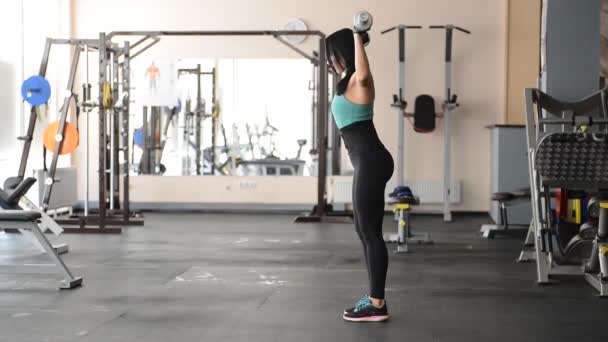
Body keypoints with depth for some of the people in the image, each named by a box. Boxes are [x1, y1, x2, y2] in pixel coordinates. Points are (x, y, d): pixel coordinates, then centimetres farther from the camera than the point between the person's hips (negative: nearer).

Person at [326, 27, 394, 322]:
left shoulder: (357, 81, -11)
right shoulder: (351, 82, 19)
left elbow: (364, 74, -38)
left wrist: (358, 38, -28)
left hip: (370, 161, -11)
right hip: (367, 161, 11)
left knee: (370, 232, -7)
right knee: (365, 231, 15)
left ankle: (377, 304, -3)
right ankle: (374, 298, 22)